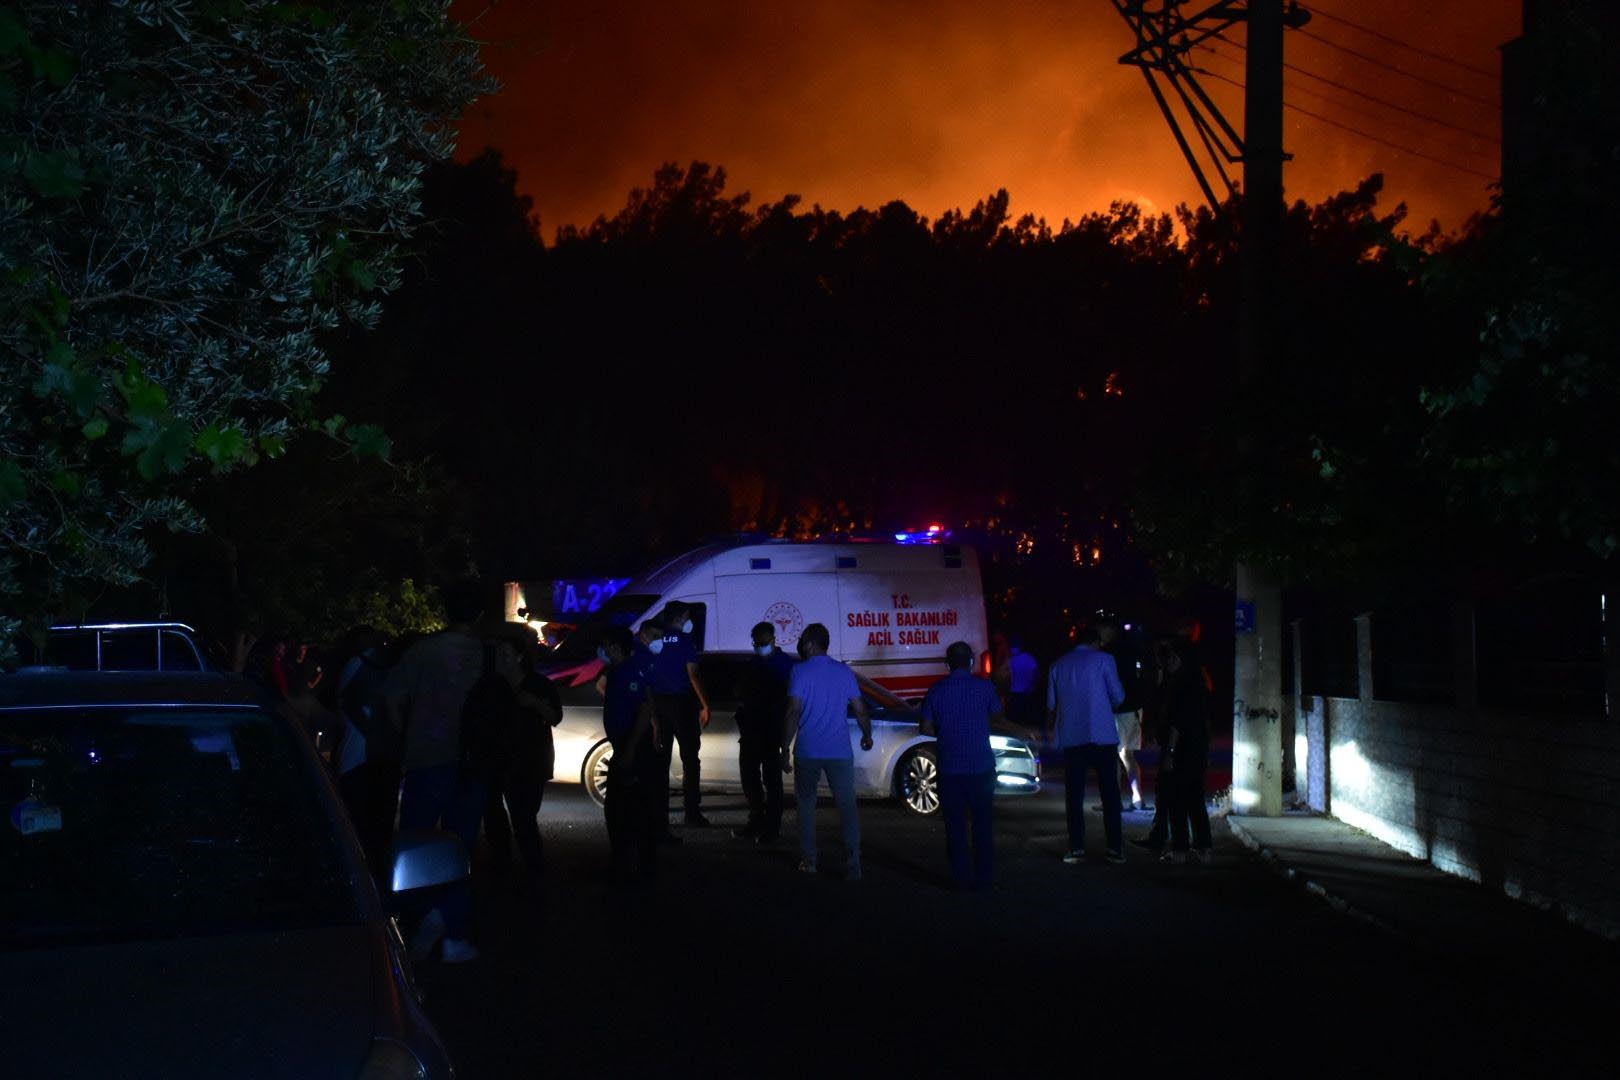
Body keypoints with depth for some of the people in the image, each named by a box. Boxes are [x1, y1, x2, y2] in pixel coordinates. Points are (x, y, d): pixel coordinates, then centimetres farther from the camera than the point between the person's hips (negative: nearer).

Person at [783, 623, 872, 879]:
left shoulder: (800, 671, -4)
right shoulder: (845, 672, 6)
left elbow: (793, 712, -11)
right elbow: (860, 709, 9)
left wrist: (786, 748, -8)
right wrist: (867, 736, 27)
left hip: (807, 752, -2)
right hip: (840, 752, 2)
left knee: (806, 804, 15)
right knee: (847, 805, 0)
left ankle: (808, 859, 15)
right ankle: (854, 863, -13)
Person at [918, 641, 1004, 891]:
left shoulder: (936, 690, -3)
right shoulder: (985, 687, -4)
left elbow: (926, 728, -1)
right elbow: (997, 718, 9)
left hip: (950, 766, 0)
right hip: (981, 765, 0)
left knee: (955, 823, 6)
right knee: (982, 821, 9)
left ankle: (961, 877, 6)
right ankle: (984, 876, 10)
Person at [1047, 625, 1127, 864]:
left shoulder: (1058, 665, 9)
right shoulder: (1103, 659, 0)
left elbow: (1051, 704, 12)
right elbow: (1118, 696, 0)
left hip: (1070, 737, 3)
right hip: (1102, 735, -3)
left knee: (1074, 794, 6)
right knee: (1110, 792, 3)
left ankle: (1077, 848, 3)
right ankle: (1115, 848, 1)